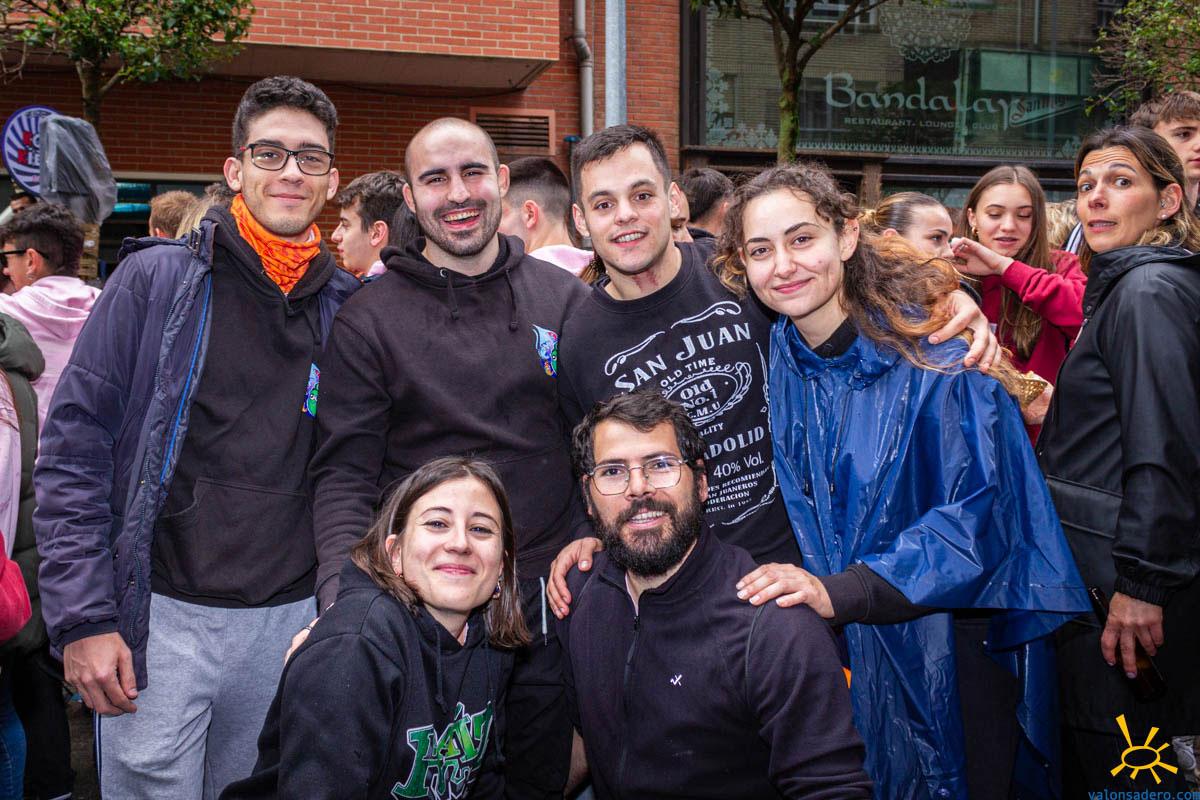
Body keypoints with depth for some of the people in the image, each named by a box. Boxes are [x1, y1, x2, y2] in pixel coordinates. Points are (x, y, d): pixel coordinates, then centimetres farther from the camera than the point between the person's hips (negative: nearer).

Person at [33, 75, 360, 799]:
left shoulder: (347, 308, 5)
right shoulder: (158, 279, -4)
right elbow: (73, 448, -6)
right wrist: (84, 619, -12)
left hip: (288, 622, 3)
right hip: (162, 615, -3)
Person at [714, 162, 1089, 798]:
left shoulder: (933, 349, -18)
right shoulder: (779, 357, -2)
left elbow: (981, 507, -22)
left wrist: (842, 592, -30)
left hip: (957, 645, -4)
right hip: (850, 648, 4)